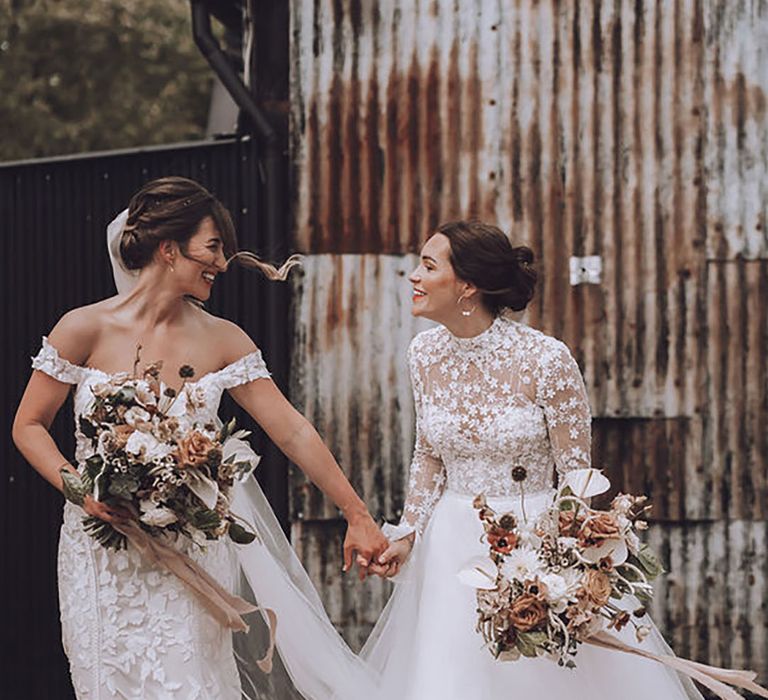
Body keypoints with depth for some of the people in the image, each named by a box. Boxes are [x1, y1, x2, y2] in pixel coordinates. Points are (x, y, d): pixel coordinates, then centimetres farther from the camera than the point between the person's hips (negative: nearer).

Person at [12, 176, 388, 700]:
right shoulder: (86, 329, -7)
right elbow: (29, 427, 0)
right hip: (104, 559, -1)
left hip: (192, 555, 1)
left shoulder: (222, 340, 0)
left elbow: (293, 432, 1)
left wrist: (357, 515, 0)